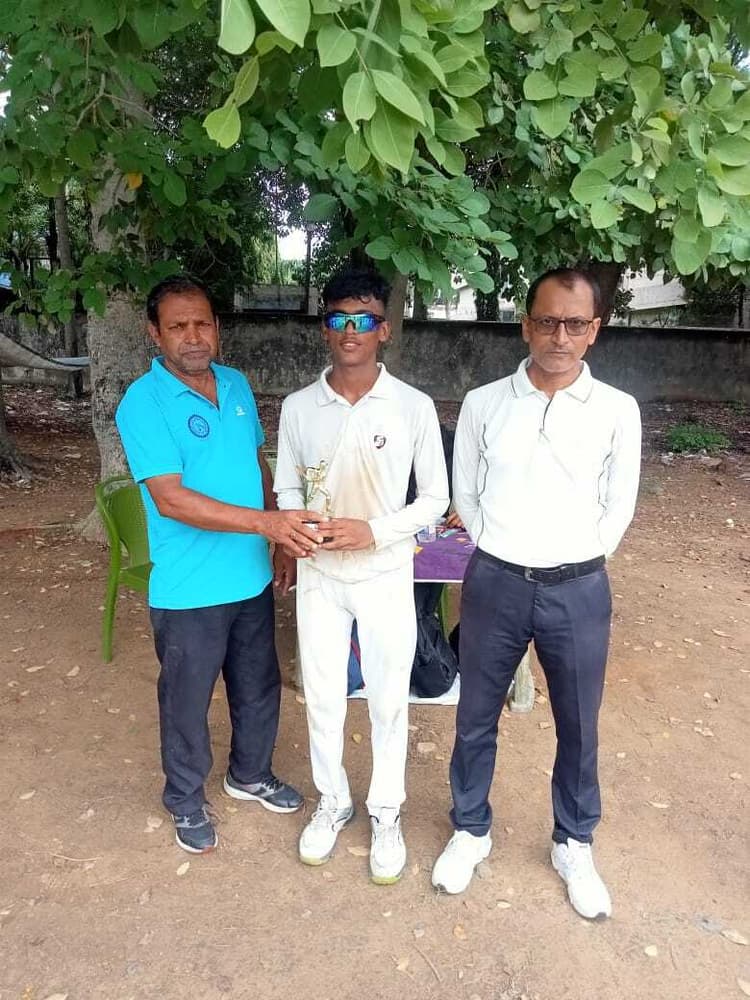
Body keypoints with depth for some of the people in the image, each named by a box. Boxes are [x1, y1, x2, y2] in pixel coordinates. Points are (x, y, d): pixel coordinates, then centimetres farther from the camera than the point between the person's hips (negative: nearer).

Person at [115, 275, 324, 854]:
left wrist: (284, 536, 10)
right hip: (189, 590, -6)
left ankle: (251, 775, 46)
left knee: (259, 687, 21)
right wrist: (266, 522, -32)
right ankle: (187, 802, 38)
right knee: (187, 701, 14)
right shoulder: (143, 403, -16)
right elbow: (170, 498, -25)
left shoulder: (237, 385, 3)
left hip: (253, 578, 6)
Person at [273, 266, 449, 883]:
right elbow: (287, 487, 7)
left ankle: (386, 814, 35)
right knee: (323, 698, 15)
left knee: (388, 702, 12)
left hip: (385, 576, -2)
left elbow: (435, 498, -5)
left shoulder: (414, 407, -9)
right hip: (319, 574, 2)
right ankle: (332, 803, 39)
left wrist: (375, 531, -19)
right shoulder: (298, 407, -2)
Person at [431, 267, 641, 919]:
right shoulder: (483, 404, -2)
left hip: (579, 591, 0)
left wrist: (576, 565, 2)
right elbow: (465, 495, 7)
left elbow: (618, 507, 4)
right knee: (477, 718, 14)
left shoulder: (618, 411, -4)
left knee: (578, 727, 15)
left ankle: (574, 845, 39)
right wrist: (500, 555, 4)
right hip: (494, 584, 1)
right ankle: (471, 830, 38)